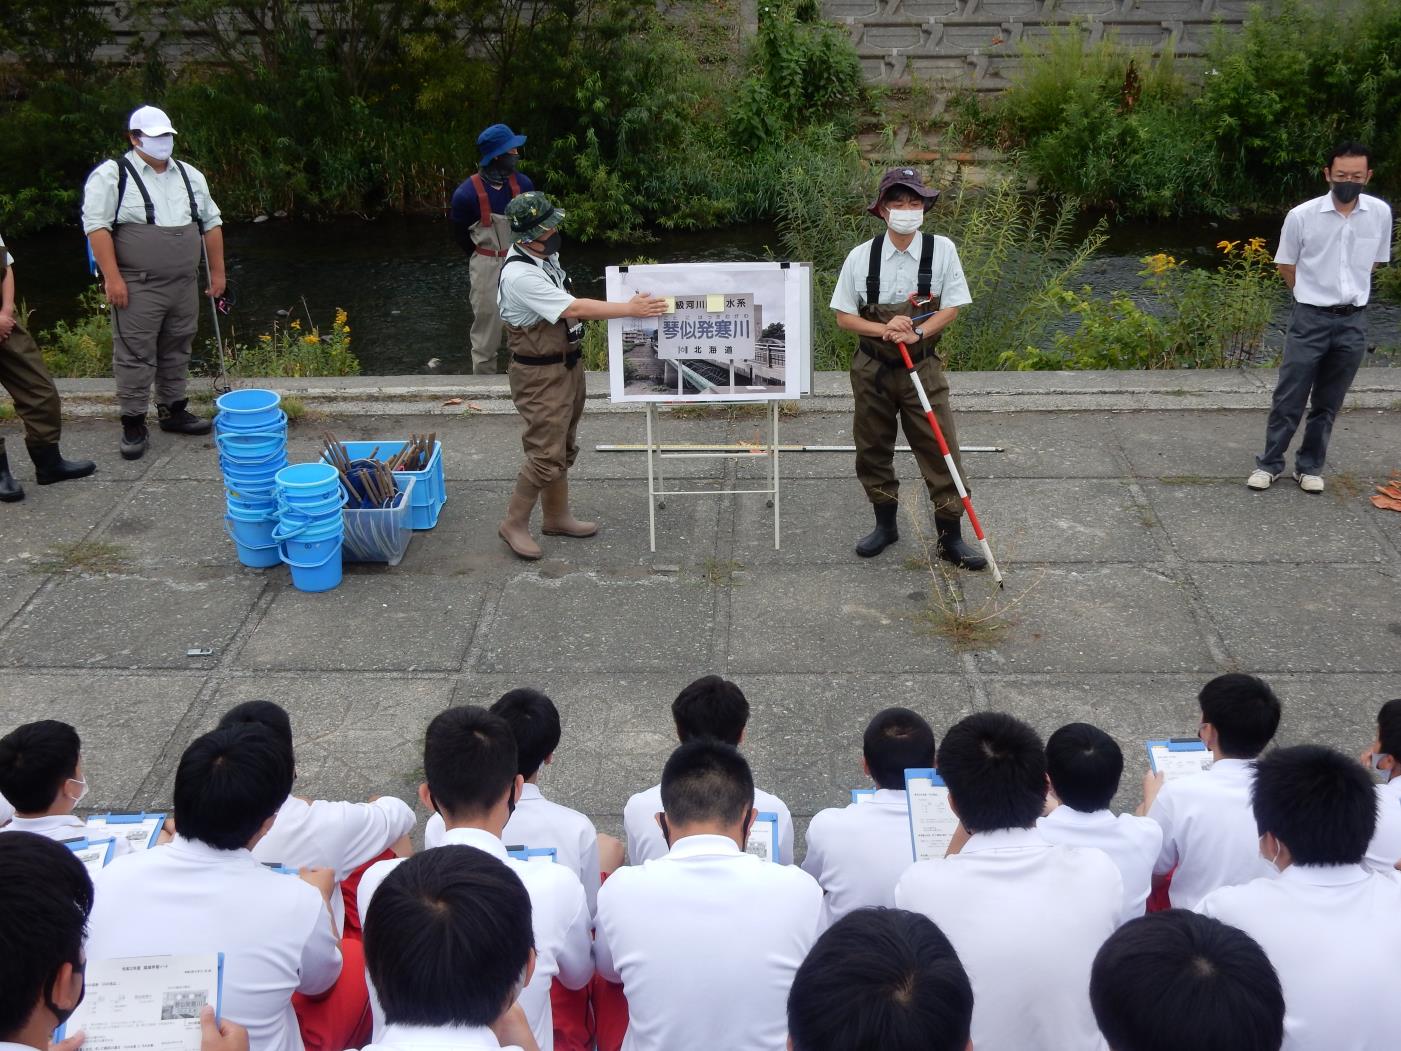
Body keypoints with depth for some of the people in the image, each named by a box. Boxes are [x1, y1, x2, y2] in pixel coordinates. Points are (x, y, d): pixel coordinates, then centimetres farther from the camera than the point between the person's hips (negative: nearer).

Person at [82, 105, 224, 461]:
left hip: (184, 285, 6)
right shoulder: (112, 175, -6)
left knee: (176, 352, 14)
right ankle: (133, 424, 4)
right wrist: (112, 278, -19)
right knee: (135, 356, -3)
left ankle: (174, 411, 28)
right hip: (137, 286, -5)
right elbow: (96, 225, -12)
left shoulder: (190, 175, 13)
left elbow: (211, 223, 17)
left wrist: (217, 272, 12)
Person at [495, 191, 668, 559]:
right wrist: (631, 309, -23)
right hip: (540, 374, -10)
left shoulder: (545, 255, 3)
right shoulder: (520, 276, -27)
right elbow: (574, 309, -28)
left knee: (564, 447, 18)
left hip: (566, 364, 10)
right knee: (546, 454, -7)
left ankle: (557, 517, 32)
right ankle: (514, 524, 8)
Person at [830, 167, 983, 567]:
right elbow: (844, 316, -2)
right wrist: (884, 329, -19)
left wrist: (917, 333, -20)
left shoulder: (941, 249, -7)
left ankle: (951, 537, 10)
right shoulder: (861, 256, -6)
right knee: (873, 450, 13)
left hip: (923, 367, -1)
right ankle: (886, 525, 33)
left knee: (940, 450, -2)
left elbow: (951, 308, -4)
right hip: (872, 368, 1)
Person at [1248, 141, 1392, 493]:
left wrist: (1349, 293, 13)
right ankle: (1269, 463, 14)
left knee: (1328, 403, 11)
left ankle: (1310, 466, 22)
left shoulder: (1380, 213, -2)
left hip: (1353, 321, 3)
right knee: (1289, 398, 1)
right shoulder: (1302, 215, -11)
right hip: (1311, 319, -2)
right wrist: (1315, 295, 10)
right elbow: (1285, 266, 3)